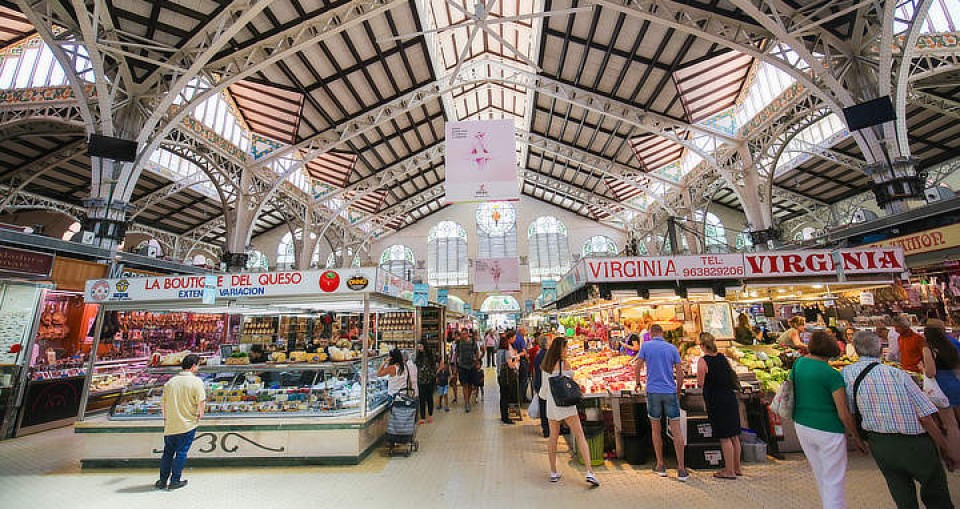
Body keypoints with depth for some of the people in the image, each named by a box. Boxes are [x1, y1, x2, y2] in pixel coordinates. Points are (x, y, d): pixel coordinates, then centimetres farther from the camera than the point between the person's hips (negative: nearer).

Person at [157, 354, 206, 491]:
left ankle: (163, 481, 26)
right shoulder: (196, 381, -14)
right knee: (181, 453, 7)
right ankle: (175, 481, 14)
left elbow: (163, 403, 10)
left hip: (170, 425, 5)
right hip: (188, 424, -5)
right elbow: (201, 401, -16)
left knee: (168, 452, 18)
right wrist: (200, 414, 5)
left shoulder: (170, 381, 3)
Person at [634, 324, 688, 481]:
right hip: (670, 392, 1)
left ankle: (660, 466, 19)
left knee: (655, 429, 12)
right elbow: (680, 373, 4)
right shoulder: (672, 348, 5)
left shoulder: (646, 346, 0)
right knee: (676, 430, 4)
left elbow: (638, 366, -3)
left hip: (653, 391, -1)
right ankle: (681, 469, 4)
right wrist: (678, 391, 16)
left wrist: (638, 383, 13)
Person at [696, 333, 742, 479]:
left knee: (725, 437, 2)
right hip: (730, 397, 7)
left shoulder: (703, 361, -15)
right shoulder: (723, 357, 4)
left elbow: (701, 383, -11)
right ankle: (737, 467, 28)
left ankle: (729, 471, 10)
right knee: (734, 435, 15)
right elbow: (731, 375, 13)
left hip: (716, 401, -7)